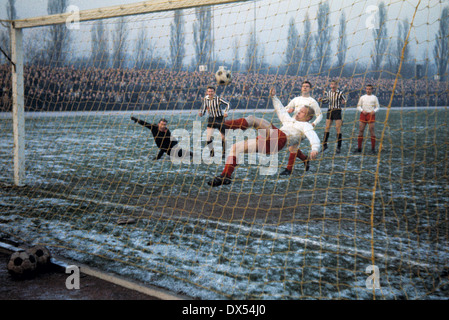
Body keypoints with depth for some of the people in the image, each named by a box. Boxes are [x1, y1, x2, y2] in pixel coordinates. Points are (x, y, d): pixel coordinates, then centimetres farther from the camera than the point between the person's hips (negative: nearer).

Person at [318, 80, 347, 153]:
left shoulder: (340, 93, -6)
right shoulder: (328, 93, 6)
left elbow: (344, 100, 0)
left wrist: (344, 102, -23)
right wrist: (321, 100, 1)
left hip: (337, 111, -4)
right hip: (329, 111, 4)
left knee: (338, 128, -3)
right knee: (327, 127, 4)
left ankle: (339, 147, 3)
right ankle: (325, 144, 16)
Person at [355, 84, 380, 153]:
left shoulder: (374, 97, 7)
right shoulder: (362, 97, 13)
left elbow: (378, 107, 7)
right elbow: (358, 106, 12)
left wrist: (374, 111, -13)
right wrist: (362, 110, -8)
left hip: (371, 115, -2)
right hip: (363, 114, 2)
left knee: (372, 131, -8)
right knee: (361, 130, 0)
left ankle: (373, 148, -4)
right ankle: (359, 148, 6)